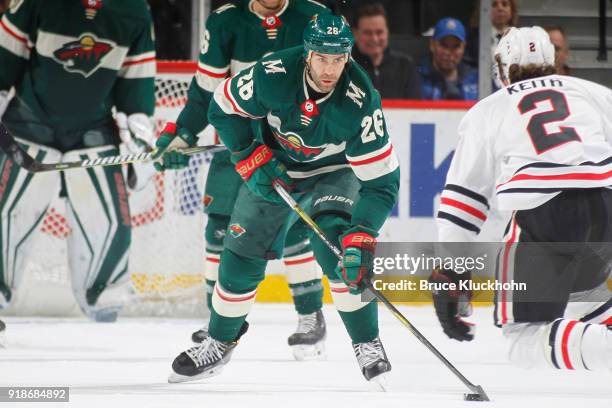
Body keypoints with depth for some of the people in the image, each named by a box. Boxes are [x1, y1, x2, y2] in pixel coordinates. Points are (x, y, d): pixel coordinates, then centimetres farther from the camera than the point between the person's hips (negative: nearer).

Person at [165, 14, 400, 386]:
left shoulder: (361, 101, -34)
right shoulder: (274, 74, -30)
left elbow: (381, 181, -32)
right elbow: (225, 107, -10)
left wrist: (362, 238, -42)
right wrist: (253, 161, -17)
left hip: (333, 171, -2)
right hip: (274, 166, 2)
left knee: (336, 245, -27)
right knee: (242, 255, 3)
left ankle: (368, 345, -13)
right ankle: (218, 344, 27)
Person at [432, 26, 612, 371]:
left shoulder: (486, 112, 22)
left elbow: (463, 194, 18)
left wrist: (447, 273, 20)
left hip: (542, 214, -3)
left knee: (524, 334, 1)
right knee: (581, 292, 32)